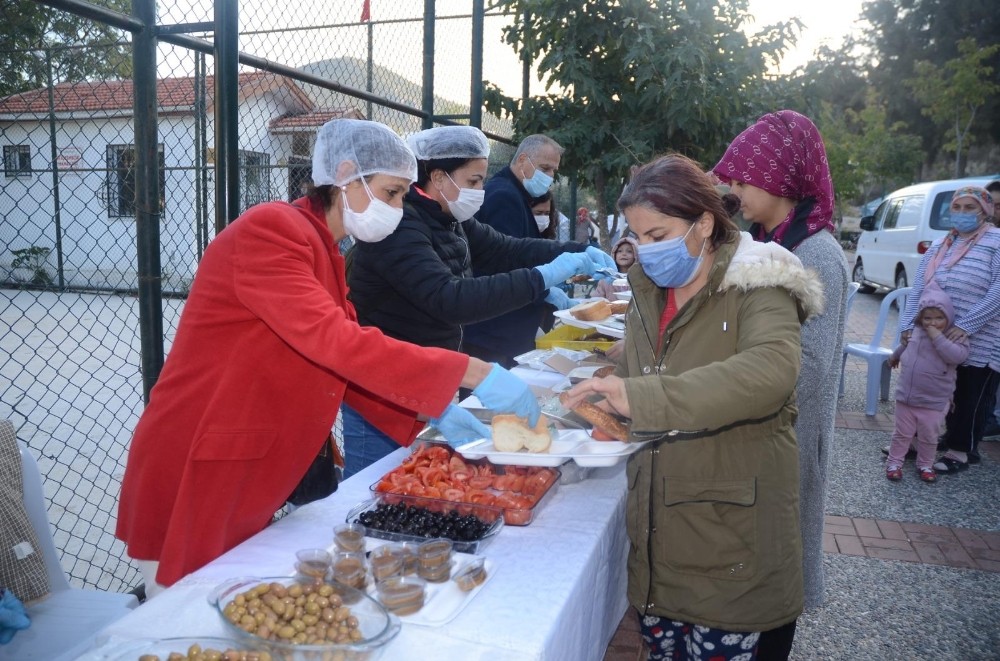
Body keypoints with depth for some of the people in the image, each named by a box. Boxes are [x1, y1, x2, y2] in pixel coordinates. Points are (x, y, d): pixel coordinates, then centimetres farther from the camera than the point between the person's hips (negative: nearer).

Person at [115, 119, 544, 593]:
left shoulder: (324, 252, 11)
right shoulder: (269, 230, -18)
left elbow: (344, 364, 11)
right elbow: (335, 343, -30)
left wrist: (433, 415, 0)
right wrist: (474, 373, -28)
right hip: (194, 478, -9)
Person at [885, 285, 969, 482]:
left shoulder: (956, 337, -12)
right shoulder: (915, 332, 2)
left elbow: (958, 356, -32)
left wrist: (937, 337, -29)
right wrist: (895, 356, 41)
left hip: (933, 403, -3)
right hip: (906, 398, 3)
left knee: (929, 437, 13)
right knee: (902, 434, 13)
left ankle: (925, 465, 32)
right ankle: (894, 462, 25)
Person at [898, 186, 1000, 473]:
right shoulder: (938, 246, 10)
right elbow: (917, 290, 8)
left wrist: (965, 326, -24)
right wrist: (907, 325, -3)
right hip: (933, 340, 5)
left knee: (969, 399, 9)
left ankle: (961, 450, 22)